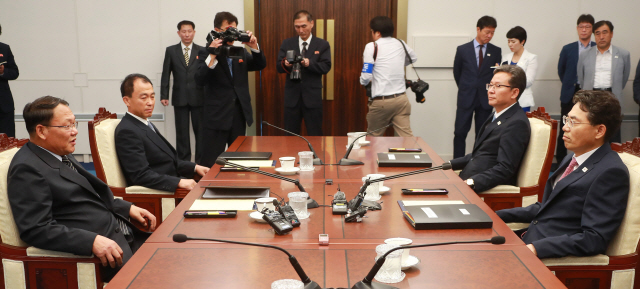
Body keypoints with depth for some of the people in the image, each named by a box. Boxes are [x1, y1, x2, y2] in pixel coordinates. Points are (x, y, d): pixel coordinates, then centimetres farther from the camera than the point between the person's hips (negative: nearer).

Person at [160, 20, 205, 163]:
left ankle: (201, 161, 12)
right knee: (182, 131, 5)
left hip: (198, 97, 0)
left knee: (200, 130, 3)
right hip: (180, 98, 1)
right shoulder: (171, 51, 7)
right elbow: (166, 74, 6)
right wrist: (164, 95, -1)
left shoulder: (202, 51, 5)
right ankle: (183, 161, 14)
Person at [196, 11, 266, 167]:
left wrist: (254, 47, -9)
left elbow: (260, 65, 7)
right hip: (217, 116, -5)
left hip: (240, 113, 6)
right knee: (210, 161, -5)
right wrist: (212, 57, -28)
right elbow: (200, 80, -16)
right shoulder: (207, 53, -4)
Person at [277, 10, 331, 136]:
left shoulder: (322, 44, 4)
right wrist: (285, 64, -21)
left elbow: (326, 67, -6)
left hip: (312, 97, -2)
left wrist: (309, 63, -24)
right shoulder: (287, 43, 9)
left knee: (315, 135, 5)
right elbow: (278, 66, 3)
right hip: (292, 97, 2)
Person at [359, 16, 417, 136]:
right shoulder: (400, 44, 9)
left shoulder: (372, 46, -6)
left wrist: (363, 80, 12)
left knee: (374, 136, 13)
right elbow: (413, 58, 31)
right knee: (407, 136, -1)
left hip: (381, 101, -3)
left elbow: (365, 78, -10)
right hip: (401, 99, 4)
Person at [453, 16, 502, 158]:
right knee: (460, 133, -1)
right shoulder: (462, 50, 2)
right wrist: (465, 89, 12)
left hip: (485, 99, 1)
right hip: (466, 98, -1)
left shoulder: (496, 51, 4)